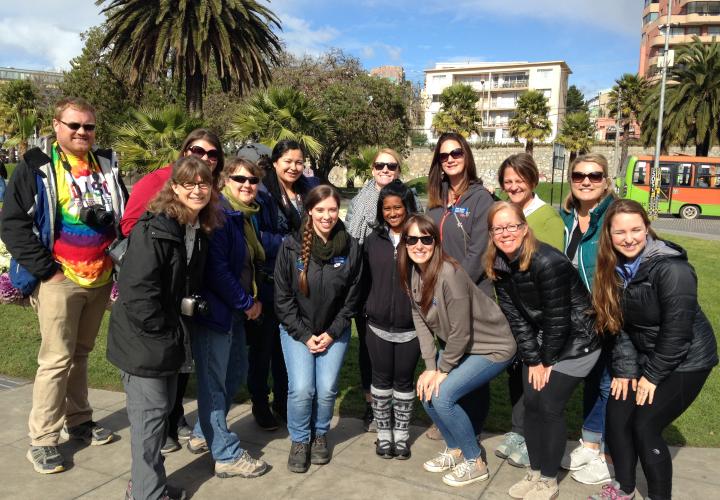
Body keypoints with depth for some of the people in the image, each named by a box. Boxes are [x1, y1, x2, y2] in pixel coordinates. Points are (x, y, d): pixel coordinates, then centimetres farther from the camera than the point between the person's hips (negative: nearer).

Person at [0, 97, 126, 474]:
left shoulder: (106, 166, 11)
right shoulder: (36, 167, -4)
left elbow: (125, 214, 19)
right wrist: (45, 269, -13)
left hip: (101, 279, 5)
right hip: (60, 279, -5)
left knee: (81, 353, 16)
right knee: (57, 358, -2)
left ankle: (78, 421, 29)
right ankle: (42, 440, 11)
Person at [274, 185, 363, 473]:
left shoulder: (351, 247, -8)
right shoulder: (291, 246, -11)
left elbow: (352, 297, 0)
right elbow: (283, 297, -6)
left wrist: (332, 333, -4)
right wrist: (305, 335, -8)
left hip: (334, 332, 1)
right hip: (296, 331, -1)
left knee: (327, 389, -4)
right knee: (301, 389, -11)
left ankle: (320, 434, 26)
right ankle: (299, 440, 16)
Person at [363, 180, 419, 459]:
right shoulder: (373, 240, 4)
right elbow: (366, 279, 9)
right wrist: (367, 310, 4)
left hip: (410, 328, -2)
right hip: (378, 326, 2)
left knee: (404, 382, 11)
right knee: (381, 380, 12)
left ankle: (401, 435, 27)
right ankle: (383, 434, 28)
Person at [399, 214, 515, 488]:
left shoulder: (449, 273, -29)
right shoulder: (413, 273, -5)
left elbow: (461, 332, -25)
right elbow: (421, 322, -3)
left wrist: (443, 370, -14)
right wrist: (430, 367, -10)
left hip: (492, 347, -8)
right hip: (457, 348, 8)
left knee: (443, 396, -16)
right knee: (426, 390, 2)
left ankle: (475, 462, 5)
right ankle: (455, 450, 24)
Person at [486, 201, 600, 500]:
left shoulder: (548, 263, -29)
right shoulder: (499, 267, -7)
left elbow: (558, 318, -23)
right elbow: (515, 316, -4)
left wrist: (547, 360, -12)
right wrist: (532, 359, -4)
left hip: (575, 341, -6)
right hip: (541, 341, 6)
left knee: (550, 407, -4)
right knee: (531, 403, 6)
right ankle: (535, 472, 24)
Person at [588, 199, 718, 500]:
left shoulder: (672, 269, -26)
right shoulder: (616, 268, -3)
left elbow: (677, 332, -23)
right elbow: (620, 323, -1)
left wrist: (652, 375, -16)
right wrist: (625, 369, -6)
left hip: (685, 361, -7)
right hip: (646, 356, 7)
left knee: (645, 427, -10)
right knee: (616, 416, 3)